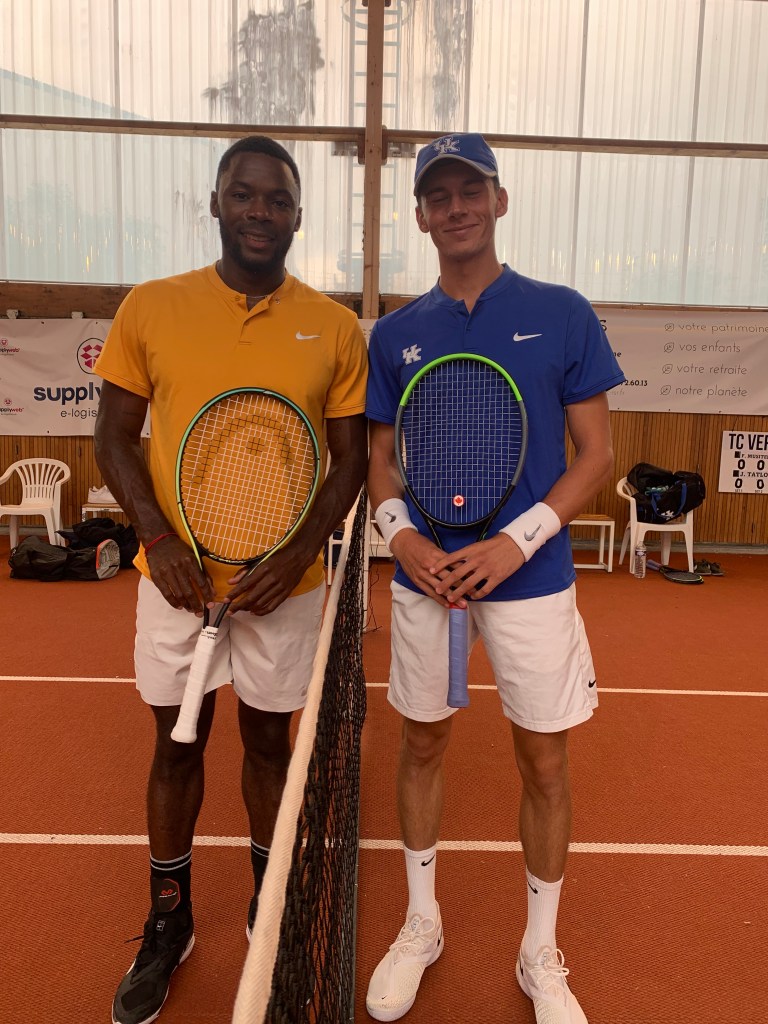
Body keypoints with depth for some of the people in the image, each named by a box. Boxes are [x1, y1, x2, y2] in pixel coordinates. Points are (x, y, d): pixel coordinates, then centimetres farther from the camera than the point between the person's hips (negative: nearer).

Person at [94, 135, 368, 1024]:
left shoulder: (335, 328, 0)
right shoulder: (149, 309, 0)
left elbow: (350, 459, 2)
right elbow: (114, 439, 2)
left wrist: (298, 554, -11)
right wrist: (158, 537, -12)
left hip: (285, 580, 0)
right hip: (177, 574, 1)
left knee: (269, 740, 15)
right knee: (176, 743, 14)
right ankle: (167, 925, 35)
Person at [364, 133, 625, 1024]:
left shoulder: (562, 315, -1)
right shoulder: (394, 334, 6)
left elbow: (596, 456, -3)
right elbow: (379, 462, 9)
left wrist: (515, 542, -16)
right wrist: (401, 534, -11)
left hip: (530, 577, -1)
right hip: (424, 576, 2)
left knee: (543, 762, 8)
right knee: (422, 745, 14)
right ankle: (421, 924, 38)